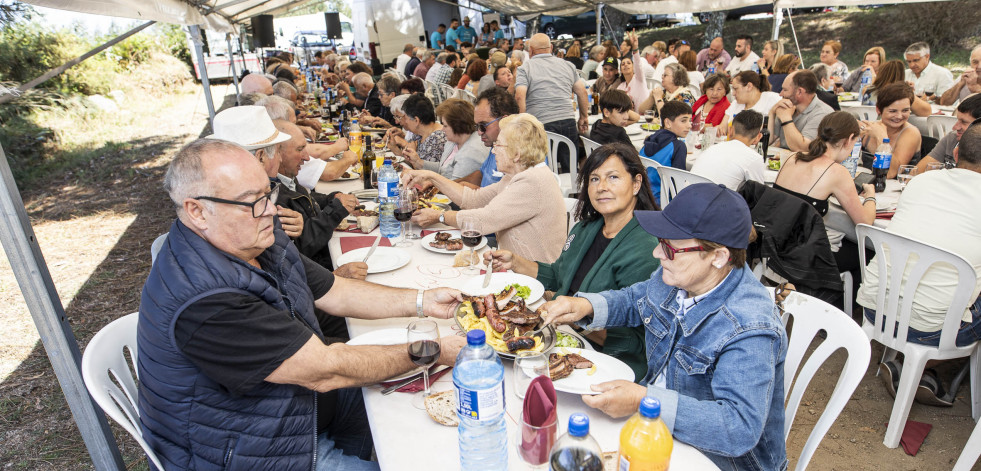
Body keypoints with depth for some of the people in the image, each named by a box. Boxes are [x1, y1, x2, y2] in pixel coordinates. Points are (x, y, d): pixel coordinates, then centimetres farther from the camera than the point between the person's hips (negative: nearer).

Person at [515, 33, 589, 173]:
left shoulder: (525, 69, 3)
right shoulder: (567, 65, 16)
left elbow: (520, 96, -11)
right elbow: (582, 92, 15)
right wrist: (584, 116, 23)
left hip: (542, 124, -4)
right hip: (568, 121, 4)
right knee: (571, 170, 11)